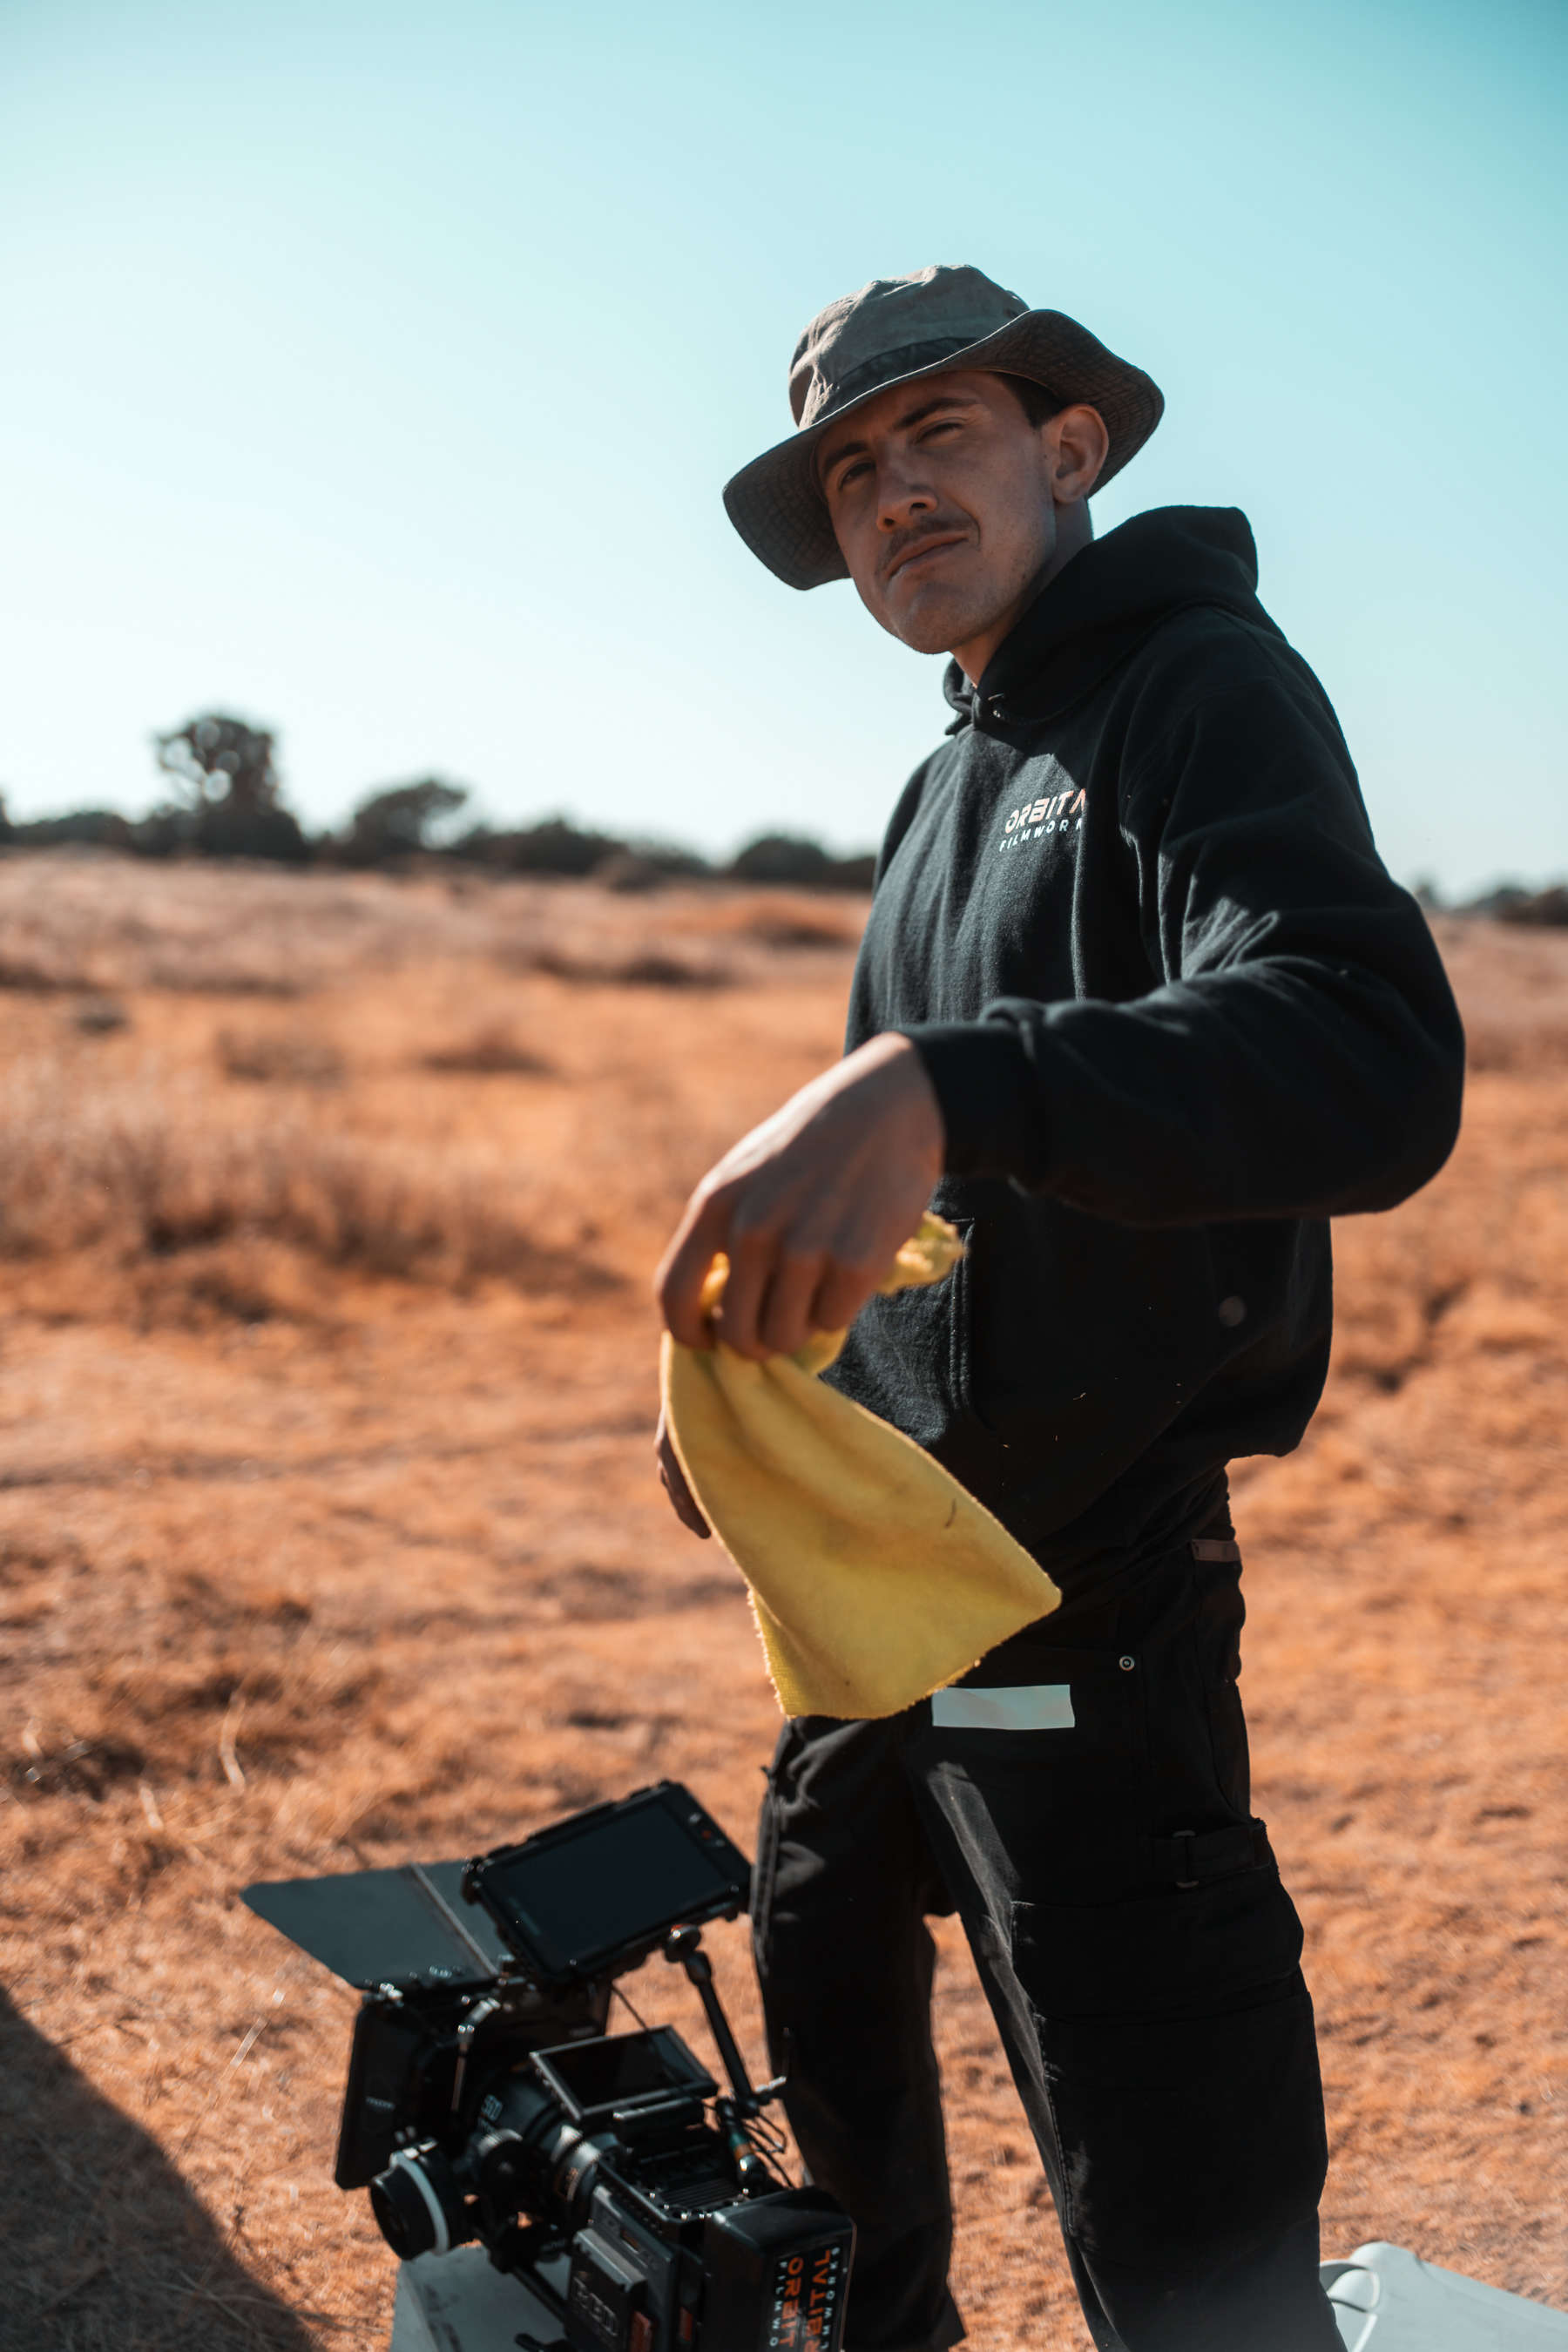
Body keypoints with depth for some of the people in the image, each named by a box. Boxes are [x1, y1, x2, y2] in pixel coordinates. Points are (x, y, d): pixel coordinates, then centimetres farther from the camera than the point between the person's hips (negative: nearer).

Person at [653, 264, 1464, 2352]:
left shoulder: (1203, 681, -11)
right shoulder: (949, 783, 15)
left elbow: (1376, 1062, -31)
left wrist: (939, 1084, -45)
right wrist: (753, 1340, 8)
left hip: (1084, 1573, -9)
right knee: (821, 1963, 25)